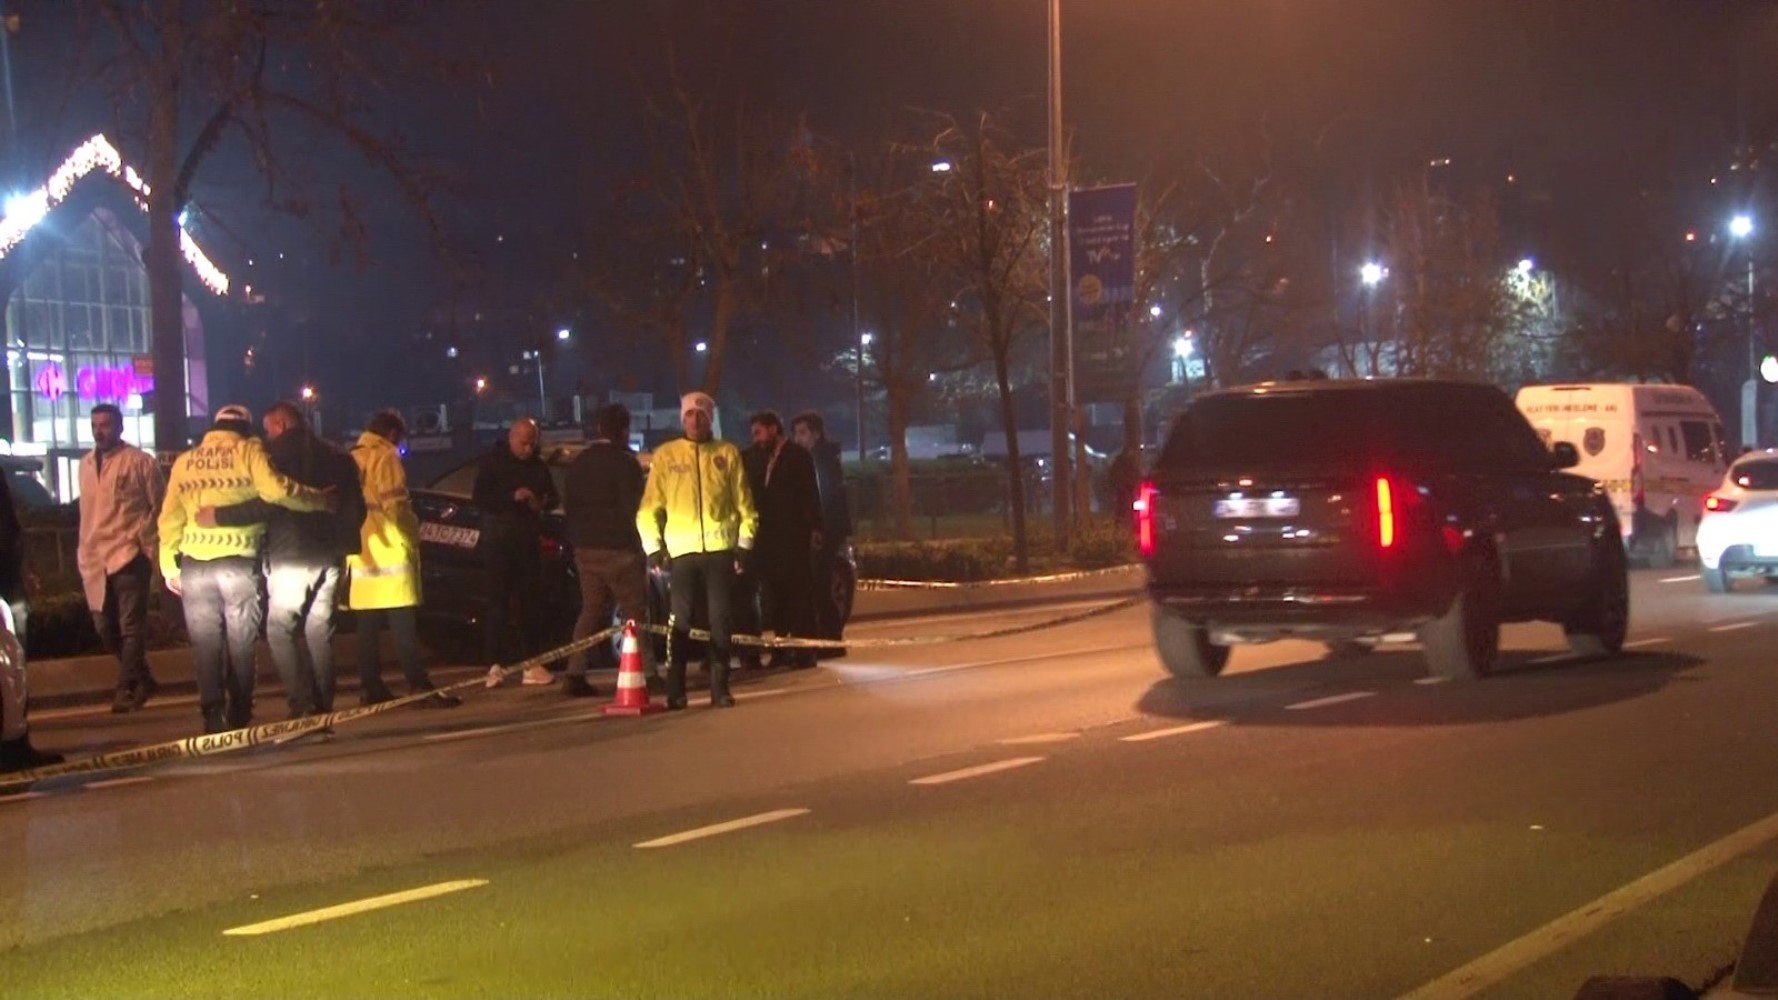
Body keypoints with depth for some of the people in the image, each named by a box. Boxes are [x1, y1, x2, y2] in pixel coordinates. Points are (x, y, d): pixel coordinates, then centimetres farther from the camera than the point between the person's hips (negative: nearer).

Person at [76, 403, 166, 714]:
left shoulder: (140, 461, -2)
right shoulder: (86, 463, 15)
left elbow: (160, 506, 1)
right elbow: (87, 510, 19)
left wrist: (146, 541, -6)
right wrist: (84, 552, 14)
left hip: (129, 554, -6)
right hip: (94, 557, 6)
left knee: (131, 626, -7)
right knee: (106, 629, 8)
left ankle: (127, 690, -5)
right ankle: (142, 680, 22)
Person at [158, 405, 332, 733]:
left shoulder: (185, 461, 11)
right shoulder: (248, 451, -1)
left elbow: (170, 518, 12)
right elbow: (275, 490, -17)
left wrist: (169, 566, 16)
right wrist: (319, 500, -8)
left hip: (195, 564, 2)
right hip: (239, 562, -2)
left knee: (205, 645, 7)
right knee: (240, 644, 8)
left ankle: (213, 715, -3)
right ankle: (239, 716, 11)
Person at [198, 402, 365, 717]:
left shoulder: (279, 453, -7)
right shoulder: (337, 457, 14)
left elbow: (269, 503, -18)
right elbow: (355, 510, 14)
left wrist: (219, 515, -13)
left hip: (291, 557, -6)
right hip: (329, 557, 6)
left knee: (280, 630, 1)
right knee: (320, 631, 11)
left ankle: (302, 701, -10)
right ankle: (324, 703, 9)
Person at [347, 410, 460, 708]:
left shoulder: (352, 458, 16)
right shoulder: (385, 457, -8)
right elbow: (396, 504, -15)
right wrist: (412, 534, -5)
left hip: (360, 555, 8)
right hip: (389, 551, -8)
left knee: (368, 625, 8)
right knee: (404, 623, -9)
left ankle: (370, 687, 9)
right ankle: (418, 684, -11)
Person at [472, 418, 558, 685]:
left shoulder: (538, 466, 10)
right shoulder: (492, 463, -2)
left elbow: (553, 497, 15)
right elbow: (480, 498, -10)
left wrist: (542, 503, -8)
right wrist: (512, 497, -23)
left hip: (529, 541, 4)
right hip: (498, 541, -4)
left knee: (531, 602, 3)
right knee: (498, 602, -7)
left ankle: (531, 663, 9)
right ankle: (494, 664, -6)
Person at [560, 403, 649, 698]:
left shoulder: (577, 464, 11)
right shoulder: (624, 463, -11)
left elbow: (567, 505, 15)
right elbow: (633, 508, -14)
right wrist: (637, 544, -2)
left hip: (585, 548, 7)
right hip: (619, 548, -6)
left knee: (591, 610, 12)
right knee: (634, 611, -2)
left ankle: (575, 675, 5)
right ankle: (646, 673, -5)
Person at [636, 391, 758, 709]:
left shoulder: (728, 453, 8)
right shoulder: (666, 455, 8)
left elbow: (744, 504, 9)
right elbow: (649, 508, 8)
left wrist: (744, 544, 1)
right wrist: (653, 548, 0)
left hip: (720, 548, 1)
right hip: (681, 551, 0)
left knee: (721, 620, 2)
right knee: (680, 621, -1)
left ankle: (720, 688, 8)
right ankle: (675, 691, 4)